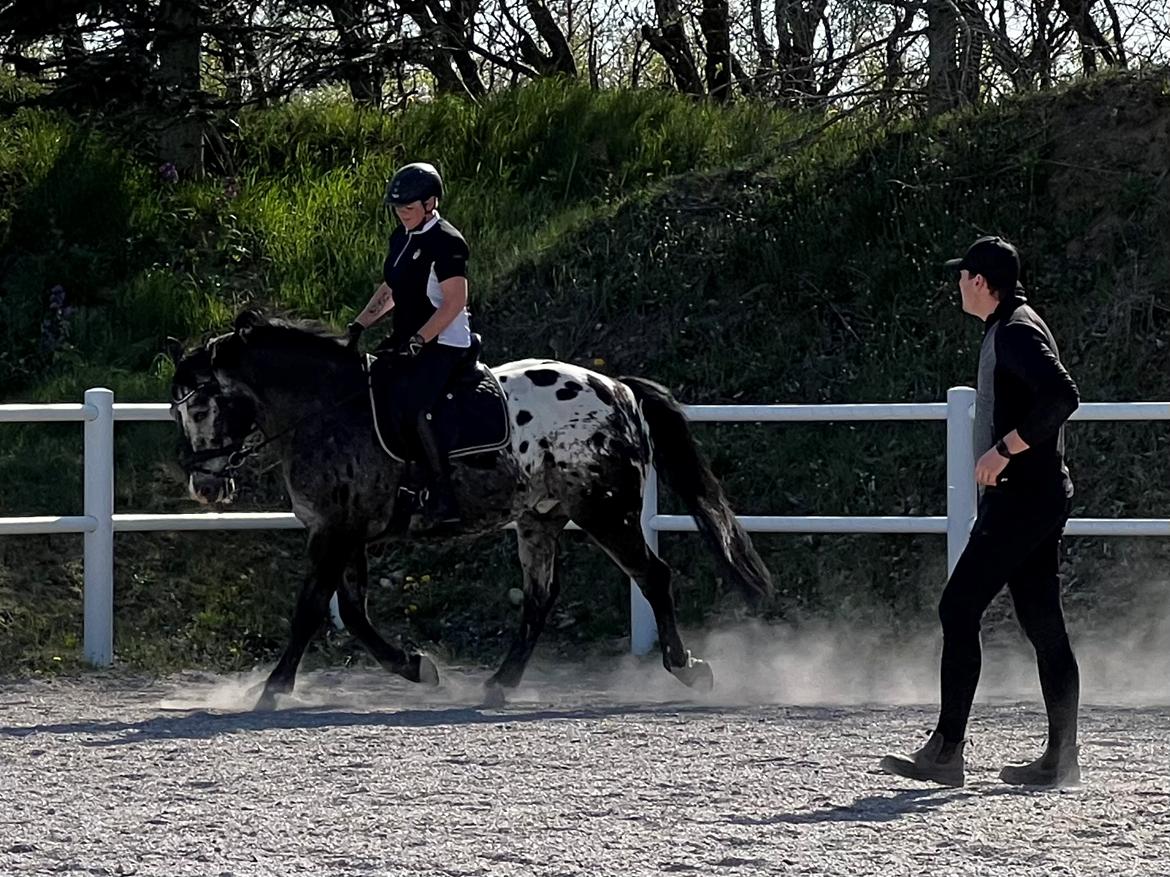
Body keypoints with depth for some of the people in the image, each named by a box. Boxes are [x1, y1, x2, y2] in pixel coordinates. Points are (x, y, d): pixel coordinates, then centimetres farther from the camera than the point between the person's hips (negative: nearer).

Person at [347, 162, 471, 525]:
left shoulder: (445, 242, -16)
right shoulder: (401, 238, 11)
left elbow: (455, 301, -20)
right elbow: (389, 290, 21)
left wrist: (416, 342, -22)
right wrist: (359, 325, 9)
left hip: (442, 344, -10)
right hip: (408, 342, 10)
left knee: (411, 406, -25)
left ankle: (443, 495, -20)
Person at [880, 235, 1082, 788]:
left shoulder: (1015, 333, -14)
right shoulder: (1007, 331, 19)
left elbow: (1062, 395, -27)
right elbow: (1052, 398, 29)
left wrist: (1005, 448, -25)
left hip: (1019, 498, -11)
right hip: (1034, 498, 11)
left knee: (958, 610, -11)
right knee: (1042, 623, 9)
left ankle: (946, 752, -12)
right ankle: (1060, 759, 9)